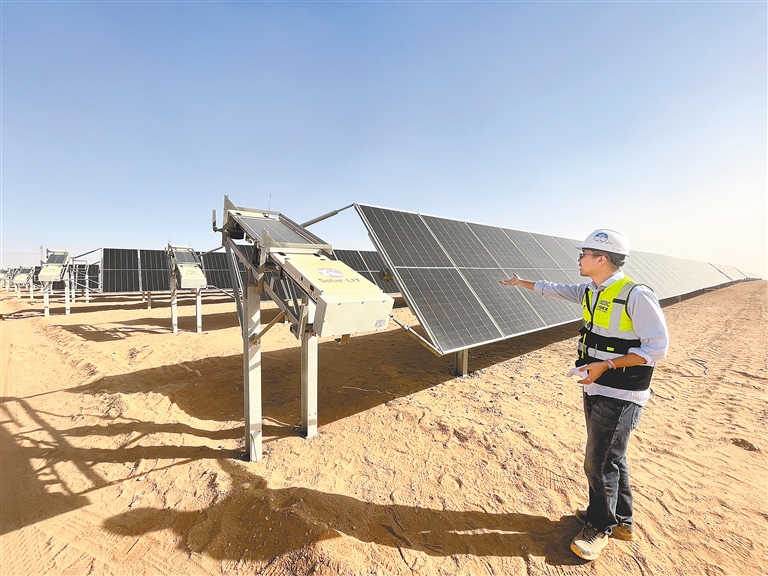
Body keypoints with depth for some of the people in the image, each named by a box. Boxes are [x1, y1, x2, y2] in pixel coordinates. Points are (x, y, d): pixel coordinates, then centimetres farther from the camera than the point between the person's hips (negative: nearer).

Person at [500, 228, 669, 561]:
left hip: (619, 396, -7)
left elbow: (657, 347, -20)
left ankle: (599, 528, 26)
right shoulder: (589, 292, 4)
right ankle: (621, 521, 39)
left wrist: (607, 364, -25)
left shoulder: (636, 295, -20)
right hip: (595, 389, 8)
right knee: (609, 459, 20)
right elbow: (554, 290, 19)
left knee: (599, 463, 4)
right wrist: (521, 283, 27)